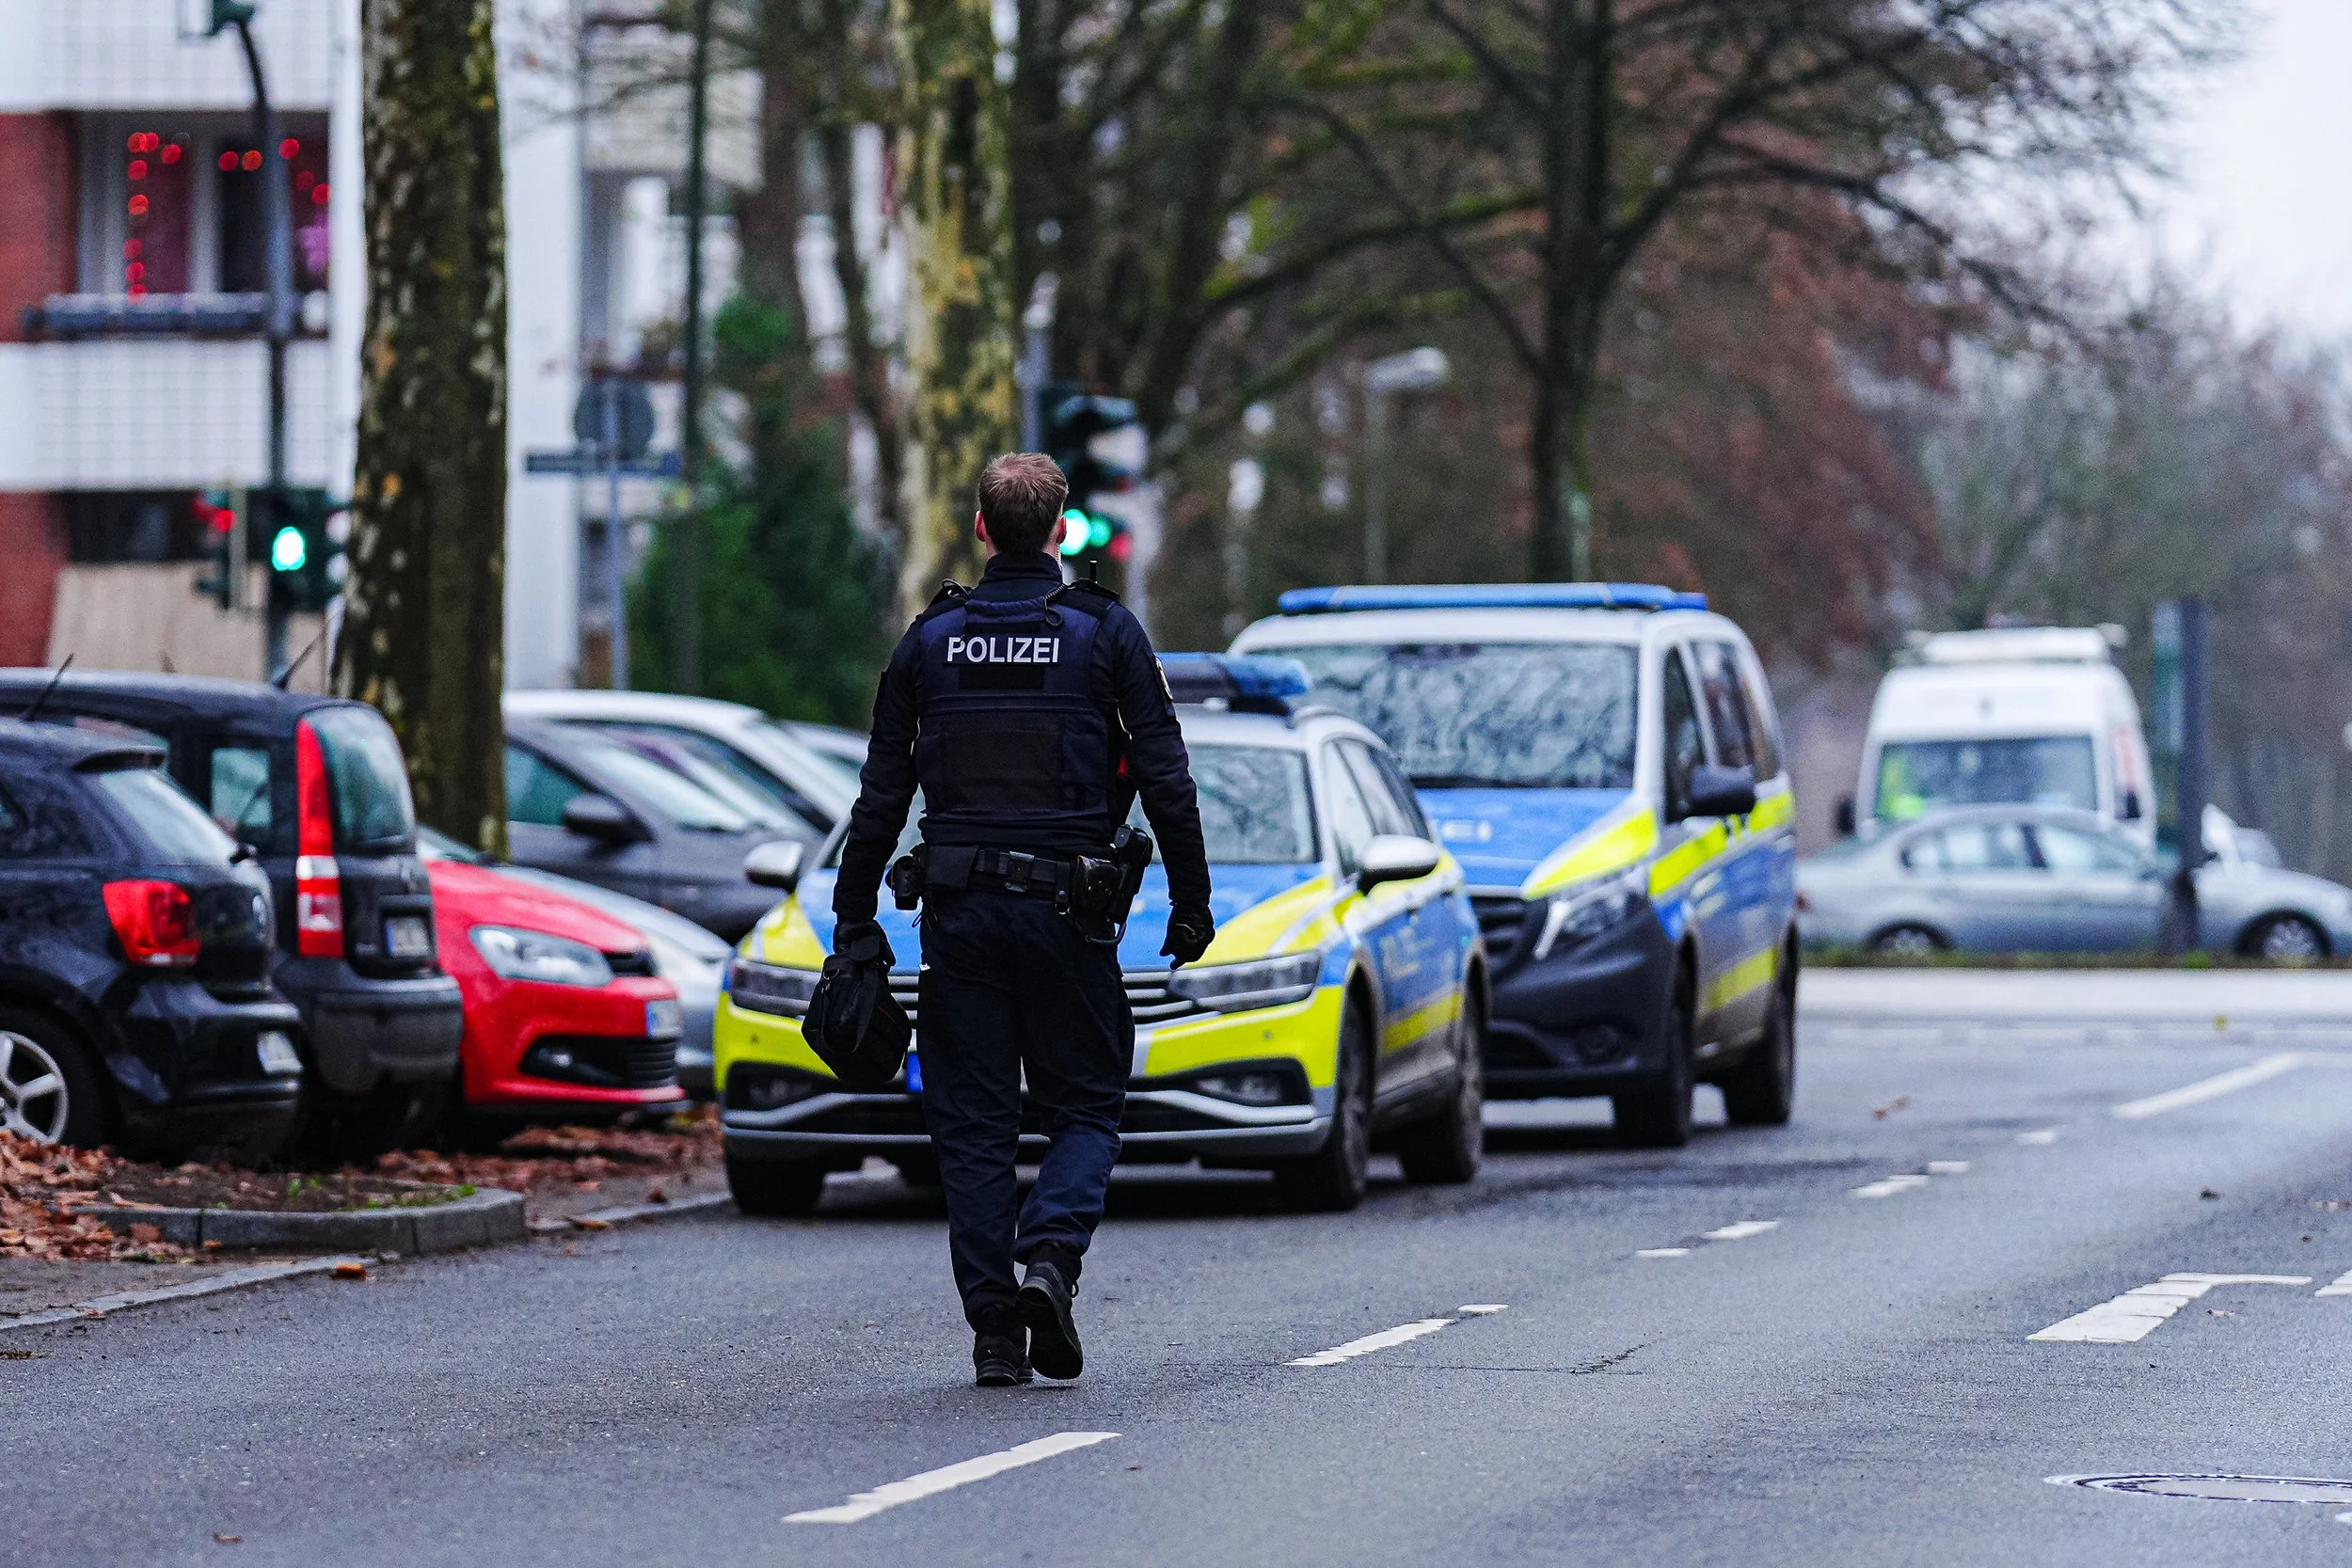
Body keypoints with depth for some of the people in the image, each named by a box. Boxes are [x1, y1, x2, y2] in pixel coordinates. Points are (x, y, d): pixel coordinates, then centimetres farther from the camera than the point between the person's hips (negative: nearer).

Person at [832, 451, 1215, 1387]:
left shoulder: (931, 640, 5)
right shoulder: (1105, 633, -1)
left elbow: (881, 795, 6)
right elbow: (1165, 781, -3)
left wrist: (852, 921, 11)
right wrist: (1191, 905, 4)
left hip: (958, 912, 2)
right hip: (1068, 908, -2)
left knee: (972, 1122, 6)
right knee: (1085, 1106, 9)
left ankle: (994, 1327, 2)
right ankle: (1051, 1256, -16)